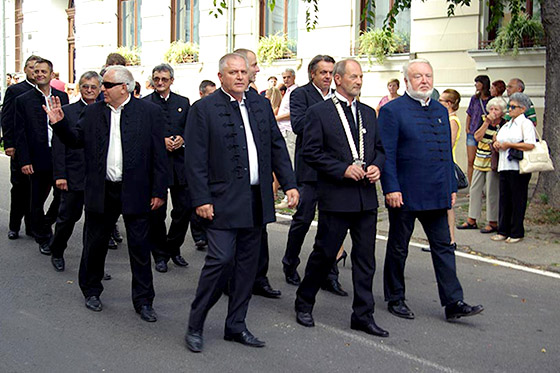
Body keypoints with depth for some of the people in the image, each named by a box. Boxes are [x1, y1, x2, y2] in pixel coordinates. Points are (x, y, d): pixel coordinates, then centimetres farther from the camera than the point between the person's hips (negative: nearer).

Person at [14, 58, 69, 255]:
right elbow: (20, 134, -1)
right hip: (38, 160, -2)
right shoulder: (23, 100, 1)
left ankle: (46, 225, 30)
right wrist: (24, 161, -8)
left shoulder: (62, 96, 8)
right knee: (38, 201, 8)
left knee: (63, 197, 4)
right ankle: (43, 238, 24)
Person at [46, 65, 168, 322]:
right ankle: (91, 291, 34)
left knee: (140, 248, 5)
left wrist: (159, 191, -7)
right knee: (94, 245, 14)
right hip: (101, 192, 3)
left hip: (135, 192, -2)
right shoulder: (92, 112, 6)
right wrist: (59, 124, -11)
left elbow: (159, 154, -4)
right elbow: (75, 141, 8)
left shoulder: (149, 112, -3)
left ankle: (143, 301, 17)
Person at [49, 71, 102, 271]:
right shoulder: (67, 111, 0)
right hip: (73, 176, -2)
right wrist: (59, 175, -9)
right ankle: (56, 253, 32)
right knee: (67, 217, 9)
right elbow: (58, 146, -3)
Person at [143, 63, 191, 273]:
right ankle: (160, 255, 16)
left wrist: (182, 139, -8)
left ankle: (173, 248, 25)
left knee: (185, 209, 5)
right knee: (157, 213, 3)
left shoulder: (183, 103, 12)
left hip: (180, 163, 3)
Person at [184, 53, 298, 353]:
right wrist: (201, 199, -14)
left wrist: (289, 183, 5)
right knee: (221, 260, -10)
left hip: (257, 201, 6)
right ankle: (195, 325, 8)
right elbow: (195, 159, -8)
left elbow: (277, 146, 14)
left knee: (247, 263, 11)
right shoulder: (204, 109, -5)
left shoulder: (261, 105, 11)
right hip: (223, 201, -6)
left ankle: (236, 325, 23)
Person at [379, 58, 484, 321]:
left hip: (436, 194, 6)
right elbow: (386, 153, -11)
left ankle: (453, 303, 9)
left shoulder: (441, 111, 14)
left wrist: (451, 187, 13)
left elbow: (447, 152, 17)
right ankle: (395, 299, 22)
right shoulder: (392, 110, -6)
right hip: (404, 194, -5)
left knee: (443, 246, 5)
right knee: (398, 248, 8)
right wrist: (391, 188, -17)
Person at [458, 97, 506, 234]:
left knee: (492, 192, -2)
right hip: (480, 160, 6)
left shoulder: (504, 125, -6)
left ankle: (493, 223, 10)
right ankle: (471, 220, 20)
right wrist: (487, 122, -11)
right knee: (475, 189, 10)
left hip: (493, 162, -6)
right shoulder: (485, 121, 8)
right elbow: (477, 136, -5)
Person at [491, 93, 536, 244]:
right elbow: (500, 139, 32)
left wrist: (509, 145, -12)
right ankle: (503, 231, 15)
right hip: (504, 166, 8)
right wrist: (496, 143, 7)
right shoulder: (507, 125, 21)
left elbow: (531, 145, -17)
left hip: (518, 168, -7)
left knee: (518, 200, -1)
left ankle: (517, 233, 7)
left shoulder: (526, 123, -4)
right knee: (504, 199, 8)